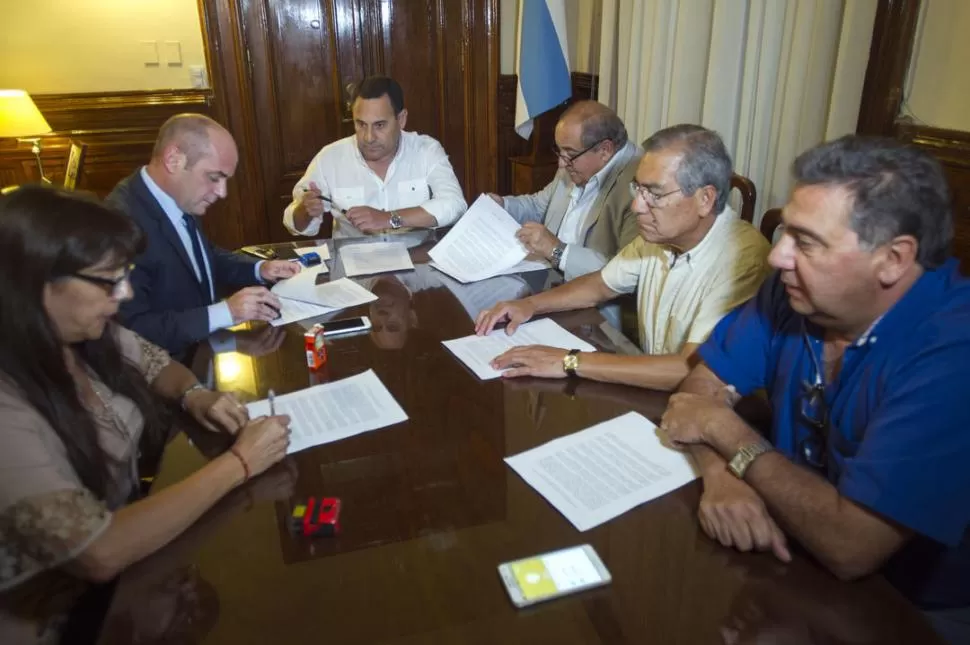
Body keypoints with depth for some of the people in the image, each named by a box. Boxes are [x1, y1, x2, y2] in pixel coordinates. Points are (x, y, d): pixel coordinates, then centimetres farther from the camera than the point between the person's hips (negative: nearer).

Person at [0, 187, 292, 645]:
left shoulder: (87, 336, -9)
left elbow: (157, 364, 11)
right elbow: (101, 554, -36)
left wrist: (193, 395, -12)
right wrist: (239, 463, -30)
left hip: (127, 525, 6)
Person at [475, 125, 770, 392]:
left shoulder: (743, 259, -26)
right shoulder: (658, 234, -1)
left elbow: (692, 371, -32)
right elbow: (602, 284, 15)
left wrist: (570, 362, -31)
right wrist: (531, 303, -1)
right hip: (651, 385, 6)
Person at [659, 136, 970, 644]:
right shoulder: (799, 289, -9)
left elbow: (849, 547, -33)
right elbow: (706, 384, -3)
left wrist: (724, 430, -21)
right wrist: (720, 475, -23)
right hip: (798, 553, 5)